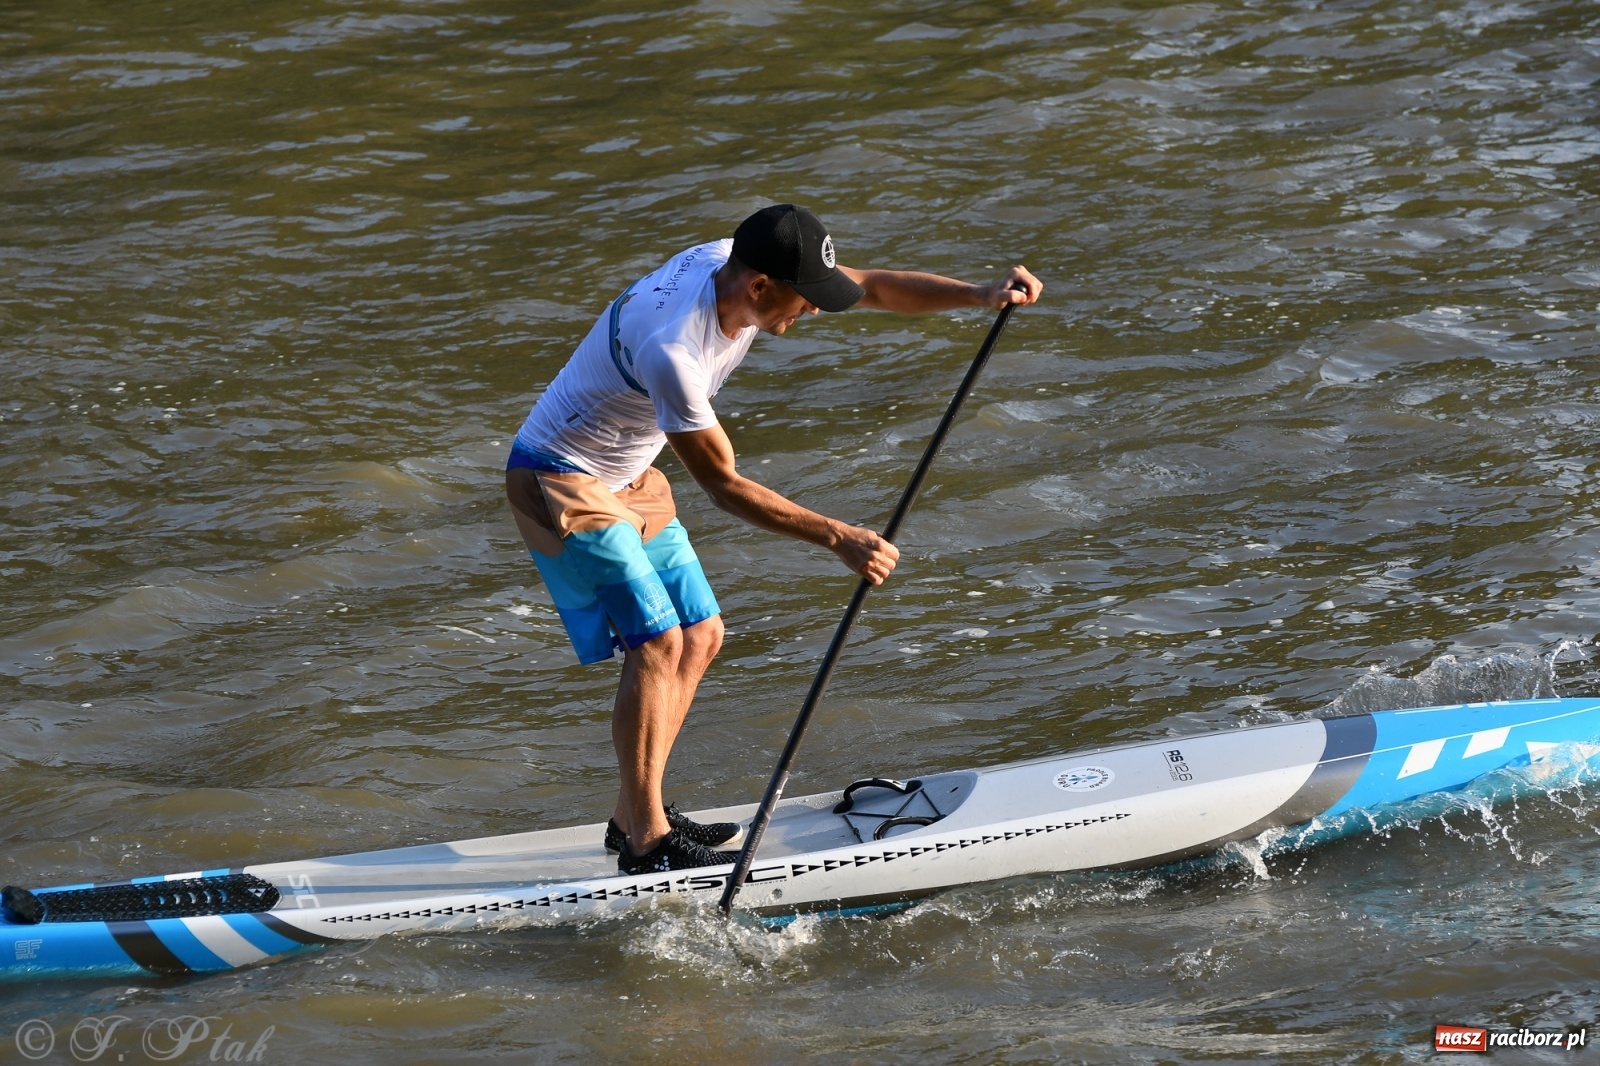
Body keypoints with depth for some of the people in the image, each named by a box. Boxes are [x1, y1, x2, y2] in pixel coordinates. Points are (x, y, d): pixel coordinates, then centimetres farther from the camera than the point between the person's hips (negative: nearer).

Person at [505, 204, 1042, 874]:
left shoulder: (730, 262, -10)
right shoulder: (670, 348, -35)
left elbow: (872, 287, -2)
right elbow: (723, 486, -28)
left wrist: (982, 296, -15)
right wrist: (838, 539, -30)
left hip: (628, 478, 10)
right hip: (561, 484, -10)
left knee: (701, 637, 8)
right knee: (656, 643, -16)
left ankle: (634, 815, 15)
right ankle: (645, 843, -8)